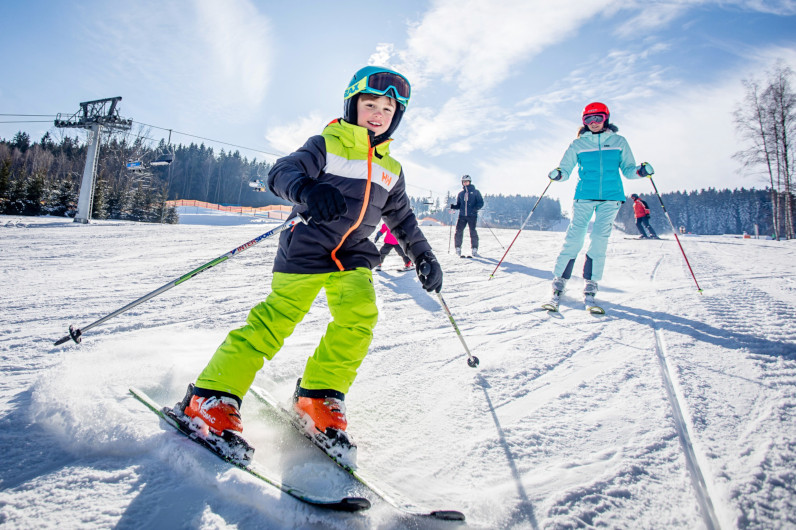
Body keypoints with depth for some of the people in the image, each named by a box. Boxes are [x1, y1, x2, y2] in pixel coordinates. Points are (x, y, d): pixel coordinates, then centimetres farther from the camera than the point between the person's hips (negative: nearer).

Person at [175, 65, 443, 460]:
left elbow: (402, 219, 26)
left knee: (359, 315, -19)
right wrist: (306, 190, -39)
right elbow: (282, 171, -17)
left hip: (354, 256, 5)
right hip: (305, 249, -5)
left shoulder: (390, 170, 16)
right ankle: (213, 399, 4)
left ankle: (319, 399, -3)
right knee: (273, 322, -9)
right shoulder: (326, 144, -1)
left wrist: (424, 256, 21)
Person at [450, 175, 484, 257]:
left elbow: (481, 203, 2)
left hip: (472, 215, -3)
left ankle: (474, 249, 4)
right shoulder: (461, 193, 16)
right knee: (458, 231, -6)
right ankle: (458, 248, 5)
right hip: (462, 216, 3)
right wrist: (452, 206, -2)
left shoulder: (475, 192, 6)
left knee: (473, 232, -7)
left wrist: (476, 208, -17)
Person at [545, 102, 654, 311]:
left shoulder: (619, 142, 10)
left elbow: (627, 170, 12)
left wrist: (640, 171, -9)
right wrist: (558, 174, -16)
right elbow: (565, 169, 7)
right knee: (573, 239, -9)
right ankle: (558, 282, -1)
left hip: (611, 198, 1)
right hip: (584, 197, 0)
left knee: (599, 240, -8)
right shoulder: (578, 145, 8)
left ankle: (590, 288, -1)